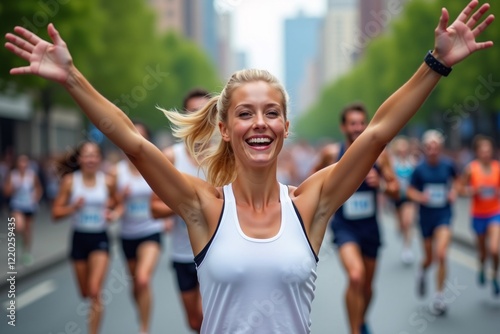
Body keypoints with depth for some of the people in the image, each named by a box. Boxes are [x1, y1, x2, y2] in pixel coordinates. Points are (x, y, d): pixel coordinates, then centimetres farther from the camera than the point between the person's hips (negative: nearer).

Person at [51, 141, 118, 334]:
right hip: (79, 238, 2)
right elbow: (56, 213, -5)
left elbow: (116, 204, 12)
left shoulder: (107, 182, -6)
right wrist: (74, 207, -22)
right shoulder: (70, 181, -7)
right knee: (85, 293, 15)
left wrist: (114, 213, -10)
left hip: (100, 238, -1)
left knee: (95, 292, -15)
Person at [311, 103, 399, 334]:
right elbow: (317, 174, 11)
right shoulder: (332, 152, -9)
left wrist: (380, 183, -21)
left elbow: (395, 190, -2)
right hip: (344, 226, -3)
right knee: (355, 276, -26)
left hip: (370, 226, 3)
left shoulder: (379, 154, -7)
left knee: (367, 286, 16)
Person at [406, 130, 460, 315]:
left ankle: (439, 296, -3)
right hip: (426, 215, 0)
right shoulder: (420, 169, -7)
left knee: (441, 254, -16)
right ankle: (422, 271, 49)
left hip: (444, 214, 0)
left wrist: (454, 192, -1)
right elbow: (410, 190, 1)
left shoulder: (448, 165, -4)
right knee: (429, 257, 11)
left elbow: (455, 179, 17)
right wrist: (420, 197, -19)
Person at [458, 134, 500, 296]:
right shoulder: (471, 169, -8)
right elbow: (461, 189, -2)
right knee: (482, 249, 14)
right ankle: (482, 268, 50)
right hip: (478, 214, 0)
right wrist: (474, 190, -19)